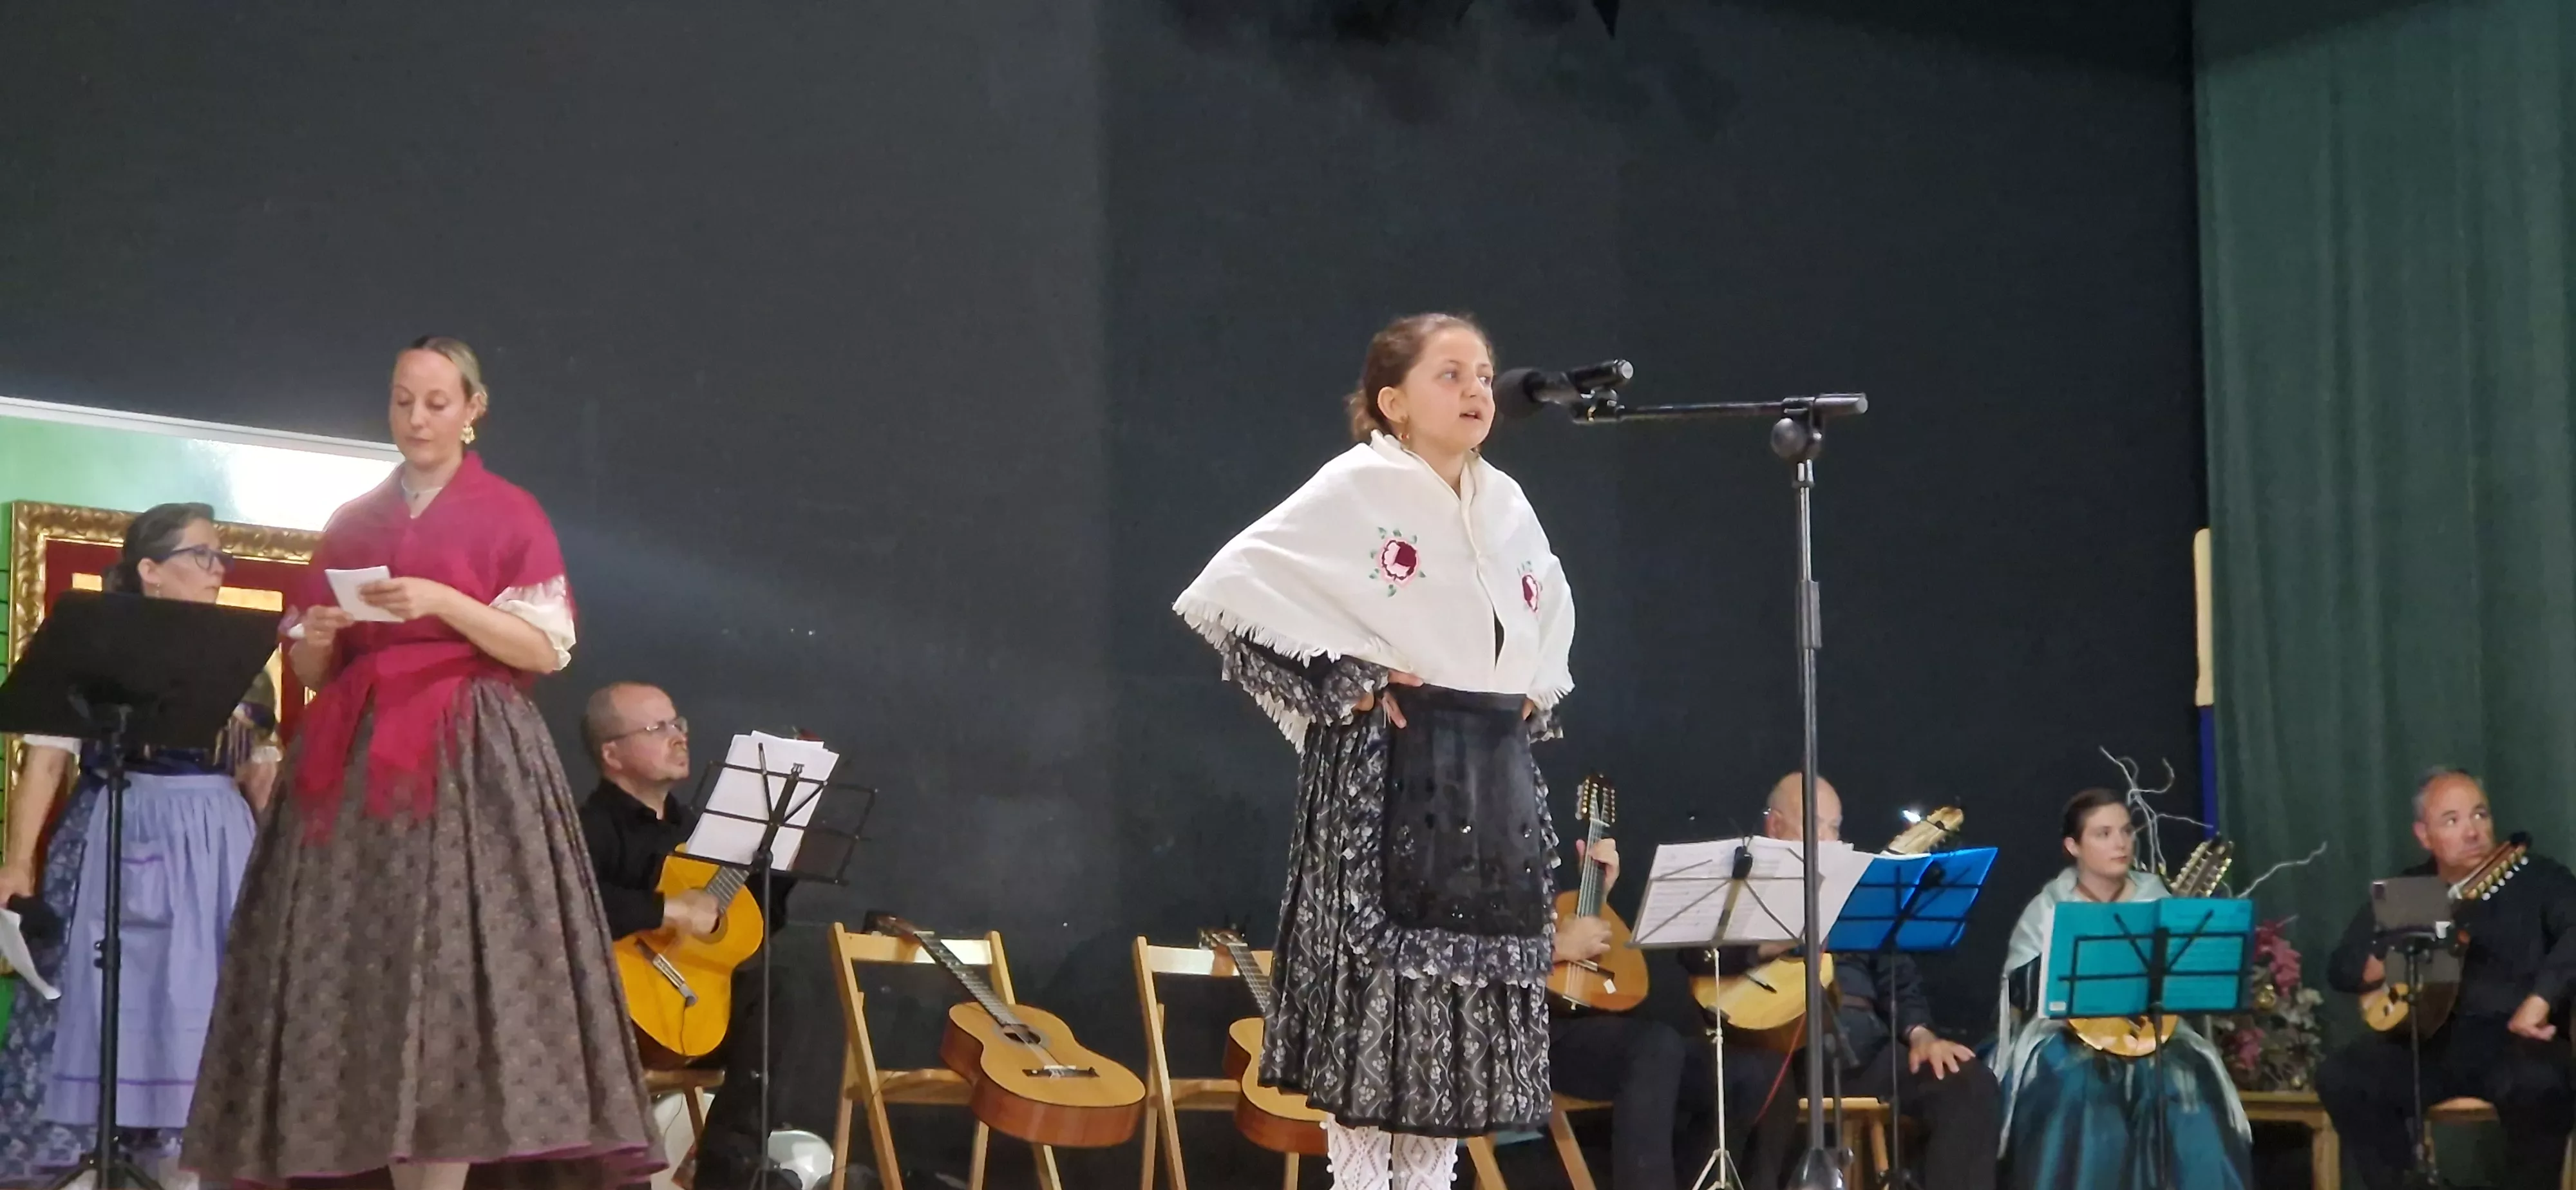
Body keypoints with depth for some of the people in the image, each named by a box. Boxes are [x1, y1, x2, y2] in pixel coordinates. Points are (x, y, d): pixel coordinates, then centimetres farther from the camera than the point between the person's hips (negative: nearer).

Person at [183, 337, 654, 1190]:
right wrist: (316, 636, -5)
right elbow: (313, 671, 18)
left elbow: (548, 650, -5)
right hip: (358, 759, 5)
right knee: (362, 964, -4)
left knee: (449, 961, -15)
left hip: (468, 758, -5)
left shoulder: (510, 515, 4)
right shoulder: (351, 523, 17)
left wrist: (444, 603, -17)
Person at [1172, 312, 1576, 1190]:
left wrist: (1534, 698, 15)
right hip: (1385, 771, -7)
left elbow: (1552, 614, 34)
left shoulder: (1506, 504, 13)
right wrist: (1341, 681, -15)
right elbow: (1230, 589, -14)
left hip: (1492, 779, 7)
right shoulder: (1357, 487, -6)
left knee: (1473, 997, 5)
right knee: (1375, 992, -7)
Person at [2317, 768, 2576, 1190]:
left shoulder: (2535, 878, 1)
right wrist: (2395, 961, -10)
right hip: (2429, 1041, 4)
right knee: (2340, 1076, -20)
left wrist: (2539, 1000, -28)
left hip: (2514, 1039, -4)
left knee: (2539, 1083, -37)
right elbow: (2340, 968, 11)